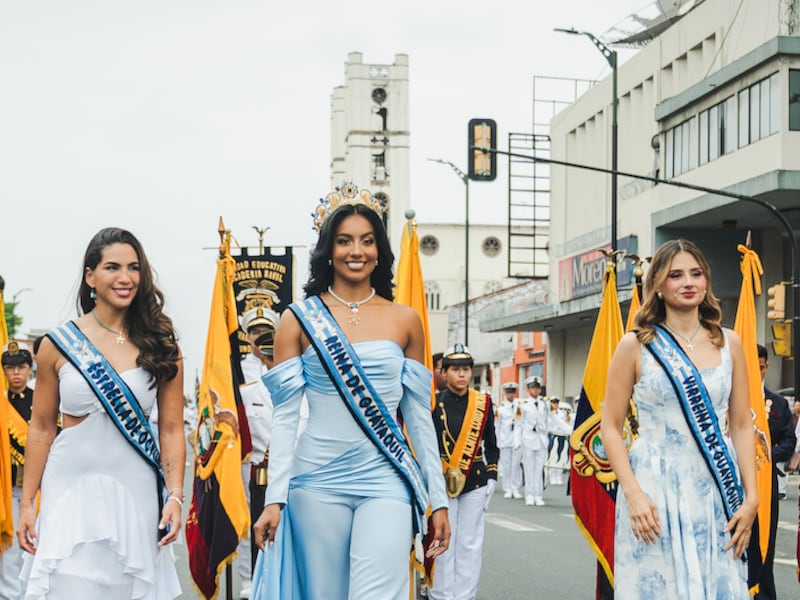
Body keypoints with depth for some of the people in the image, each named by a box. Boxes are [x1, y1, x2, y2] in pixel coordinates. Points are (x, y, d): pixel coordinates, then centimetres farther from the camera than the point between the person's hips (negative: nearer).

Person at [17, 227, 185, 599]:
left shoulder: (159, 346, 3)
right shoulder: (58, 345, 1)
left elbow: (171, 430, 2)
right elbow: (41, 429, 4)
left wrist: (175, 496, -8)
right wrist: (26, 504, 2)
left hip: (136, 493, 1)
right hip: (72, 489, -1)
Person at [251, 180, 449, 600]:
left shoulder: (404, 321, 8)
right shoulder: (299, 320, 4)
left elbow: (419, 417, 11)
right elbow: (284, 418, 2)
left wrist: (438, 499, 8)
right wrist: (274, 499, -6)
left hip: (385, 482, 0)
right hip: (318, 482, 0)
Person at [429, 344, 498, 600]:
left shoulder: (483, 404, 6)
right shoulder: (433, 403, -3)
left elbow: (491, 446, 12)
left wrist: (492, 478, 5)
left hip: (475, 484, 3)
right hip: (441, 483, -2)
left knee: (470, 545, 5)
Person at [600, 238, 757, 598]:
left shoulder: (729, 344, 8)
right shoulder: (635, 345, -1)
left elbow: (742, 426, 8)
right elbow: (610, 427, -2)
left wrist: (751, 497, -1)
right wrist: (633, 494, -13)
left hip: (717, 491, 3)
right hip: (654, 489, -2)